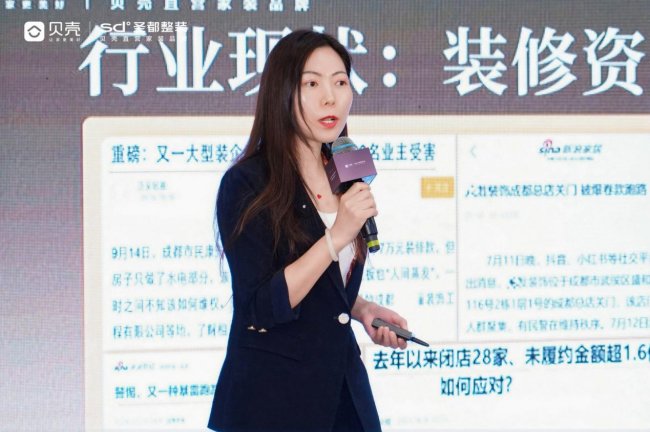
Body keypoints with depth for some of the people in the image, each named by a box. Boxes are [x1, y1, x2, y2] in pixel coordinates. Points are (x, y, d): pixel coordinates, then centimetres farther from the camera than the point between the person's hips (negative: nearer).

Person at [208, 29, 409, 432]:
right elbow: (262, 307, -19)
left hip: (343, 386, 6)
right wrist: (336, 237, -24)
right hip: (272, 398, -6)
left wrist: (363, 309, 1)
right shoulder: (247, 184, -13)